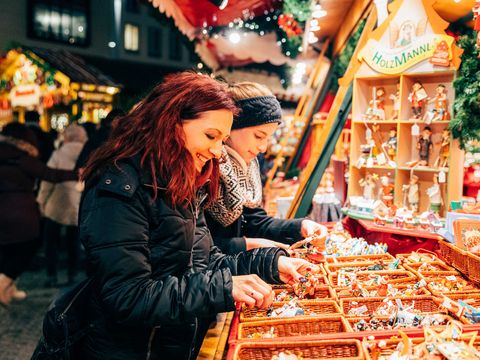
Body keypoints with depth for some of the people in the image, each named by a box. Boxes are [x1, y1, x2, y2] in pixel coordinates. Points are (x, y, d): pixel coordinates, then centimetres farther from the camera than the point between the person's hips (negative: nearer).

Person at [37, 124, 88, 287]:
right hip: (80, 206, 3)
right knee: (74, 241, 15)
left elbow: (48, 179, -6)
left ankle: (52, 276, 7)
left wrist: (42, 200, 3)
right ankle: (73, 275, 13)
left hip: (58, 204, -3)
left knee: (51, 240, 10)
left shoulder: (59, 153, -5)